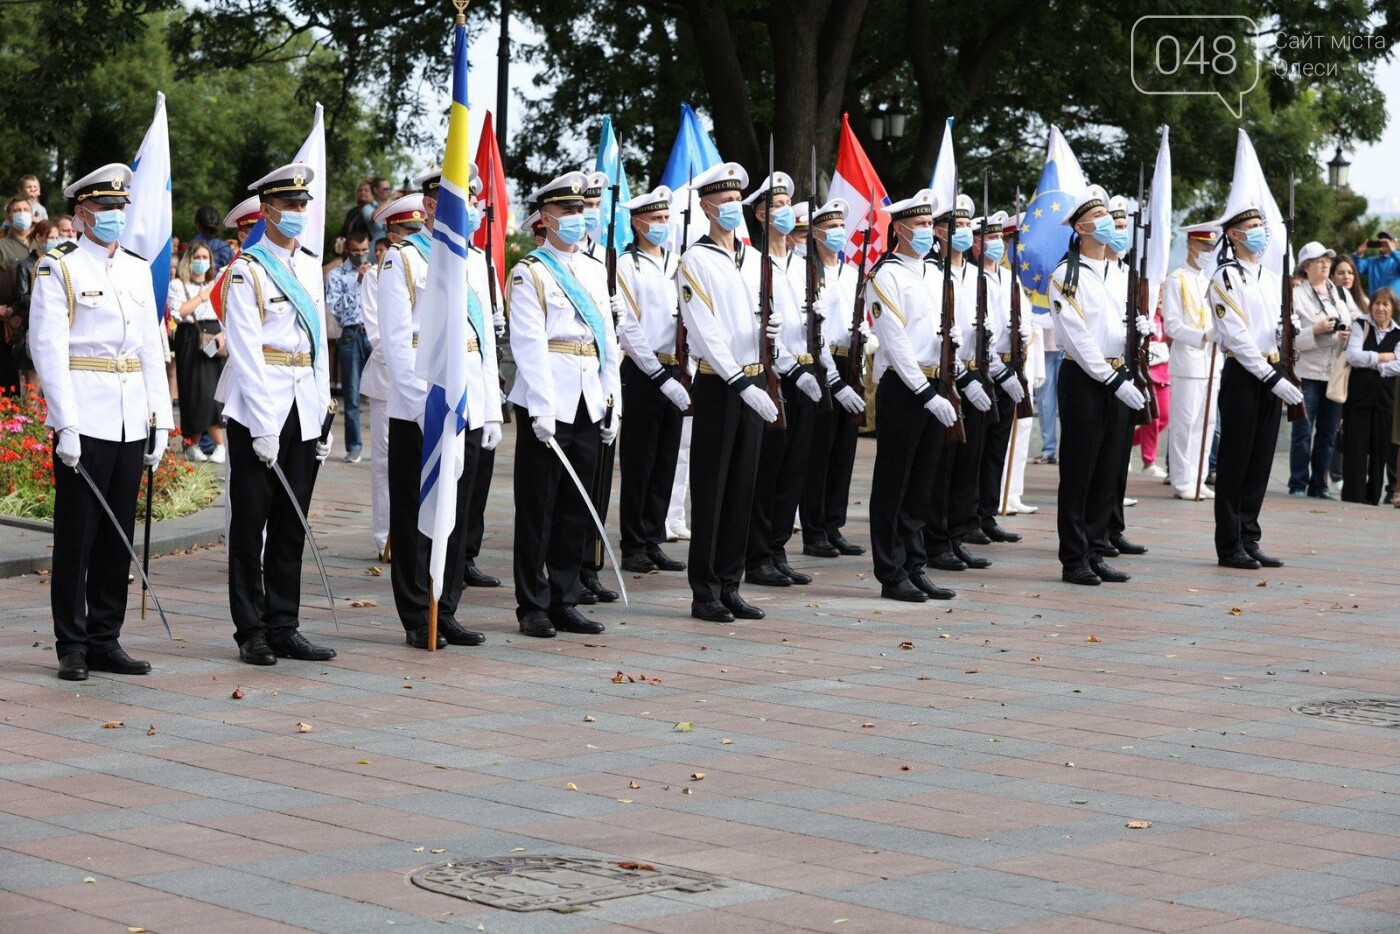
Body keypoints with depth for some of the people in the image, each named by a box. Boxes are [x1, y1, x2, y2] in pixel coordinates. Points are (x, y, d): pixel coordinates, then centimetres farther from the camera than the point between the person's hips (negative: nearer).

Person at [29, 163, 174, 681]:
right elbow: (49, 349, -10)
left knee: (118, 536, 8)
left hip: (131, 421, 6)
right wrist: (65, 426, -16)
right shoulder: (58, 268, -3)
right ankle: (72, 647, 5)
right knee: (76, 536, -1)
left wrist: (159, 420, 9)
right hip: (84, 420, -6)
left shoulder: (138, 269, 14)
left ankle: (105, 640, 15)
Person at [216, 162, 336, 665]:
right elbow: (246, 354, -12)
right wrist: (263, 427, -17)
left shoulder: (311, 265, 14)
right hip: (256, 410, -6)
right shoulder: (247, 271, -7)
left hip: (303, 411, 6)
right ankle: (251, 633, 6)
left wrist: (322, 413, 12)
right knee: (250, 523, 1)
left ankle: (284, 628, 14)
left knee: (291, 525, 8)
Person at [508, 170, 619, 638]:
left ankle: (565, 602, 15)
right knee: (537, 508, -1)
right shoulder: (530, 273, -4)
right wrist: (541, 408, -18)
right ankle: (532, 607, 4)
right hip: (547, 401, -6)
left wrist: (613, 402, 10)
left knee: (575, 509, 9)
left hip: (589, 403, 6)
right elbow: (528, 343, -11)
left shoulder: (595, 270, 16)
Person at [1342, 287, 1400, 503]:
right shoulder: (1361, 326, 4)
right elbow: (1353, 356, -9)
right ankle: (1352, 495, -2)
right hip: (1358, 395, -2)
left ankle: (1373, 497, 12)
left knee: (1380, 448, 4)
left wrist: (1373, 365, -11)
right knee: (1355, 447, -5)